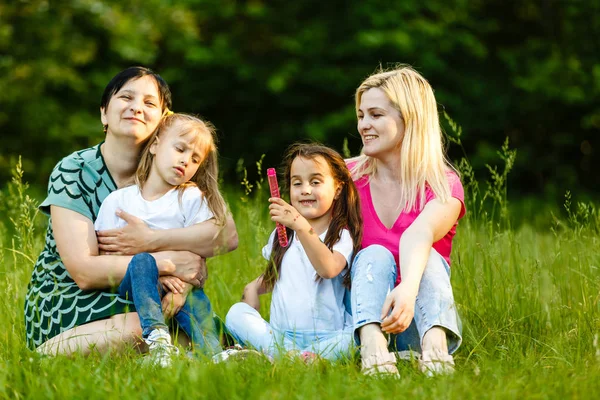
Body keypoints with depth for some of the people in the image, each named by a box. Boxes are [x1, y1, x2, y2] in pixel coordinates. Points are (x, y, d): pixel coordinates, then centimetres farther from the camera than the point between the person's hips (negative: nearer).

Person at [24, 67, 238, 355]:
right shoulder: (73, 172, -10)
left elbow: (228, 234, -15)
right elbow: (84, 272, -21)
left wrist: (149, 241, -25)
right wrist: (168, 263, -22)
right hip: (67, 307, -4)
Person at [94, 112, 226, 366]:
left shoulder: (192, 198, 6)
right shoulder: (117, 200, 3)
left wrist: (182, 291, -20)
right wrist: (159, 271, -17)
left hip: (179, 287, 1)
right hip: (133, 288, -1)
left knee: (196, 302, -30)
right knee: (142, 261, -31)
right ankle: (156, 336, -45)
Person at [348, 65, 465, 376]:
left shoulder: (443, 186, -6)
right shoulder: (348, 176, 5)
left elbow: (418, 235, -29)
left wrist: (407, 289, -48)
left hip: (420, 322, -1)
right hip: (365, 318, 1)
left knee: (429, 257, -27)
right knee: (375, 255, -26)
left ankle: (435, 347, -55)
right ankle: (372, 348, -55)